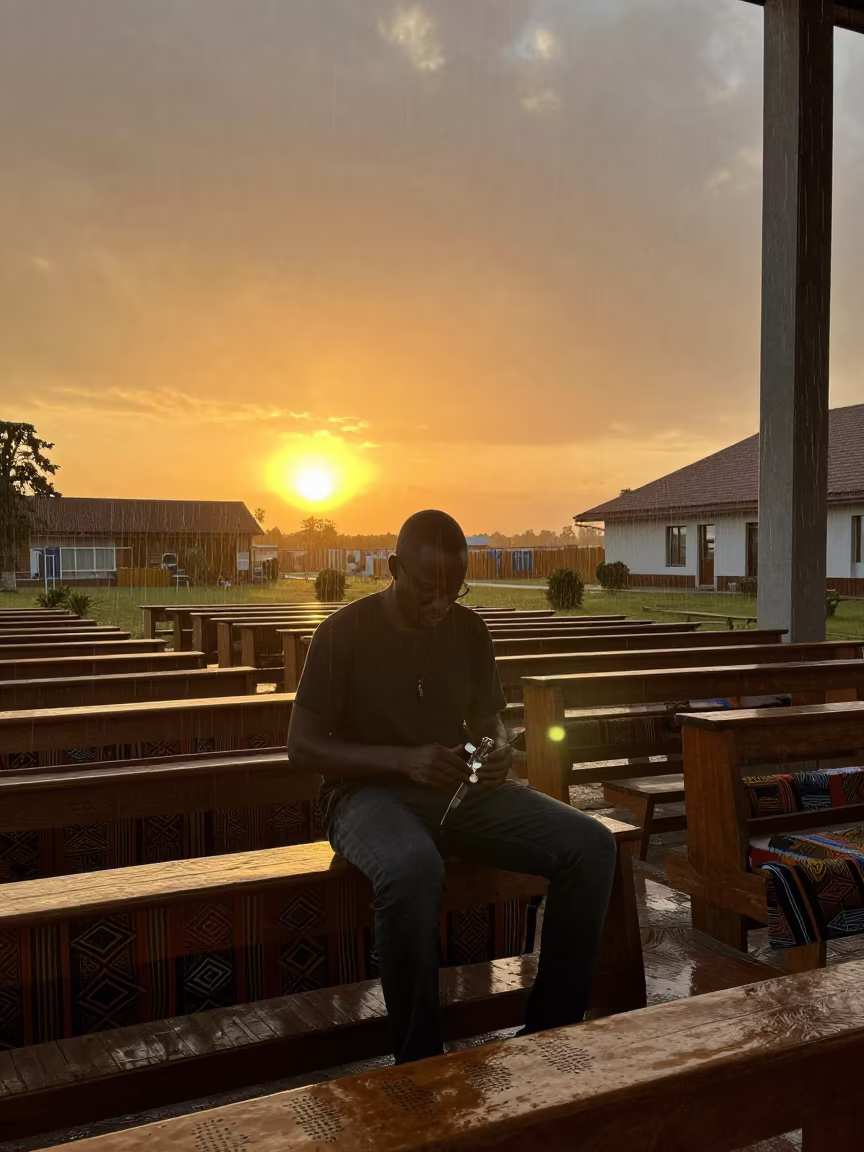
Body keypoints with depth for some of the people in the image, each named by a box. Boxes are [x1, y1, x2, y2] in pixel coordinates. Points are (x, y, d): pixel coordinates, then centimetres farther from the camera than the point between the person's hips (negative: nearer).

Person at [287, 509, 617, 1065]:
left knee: (591, 844, -16)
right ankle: (419, 1060, -21)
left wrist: (499, 752, -11)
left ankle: (552, 1031, -4)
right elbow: (302, 746, -10)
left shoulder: (470, 629, 5)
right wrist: (404, 759, -23)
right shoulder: (345, 632, -9)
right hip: (371, 791, -5)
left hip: (460, 788, 5)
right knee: (413, 868, -41)